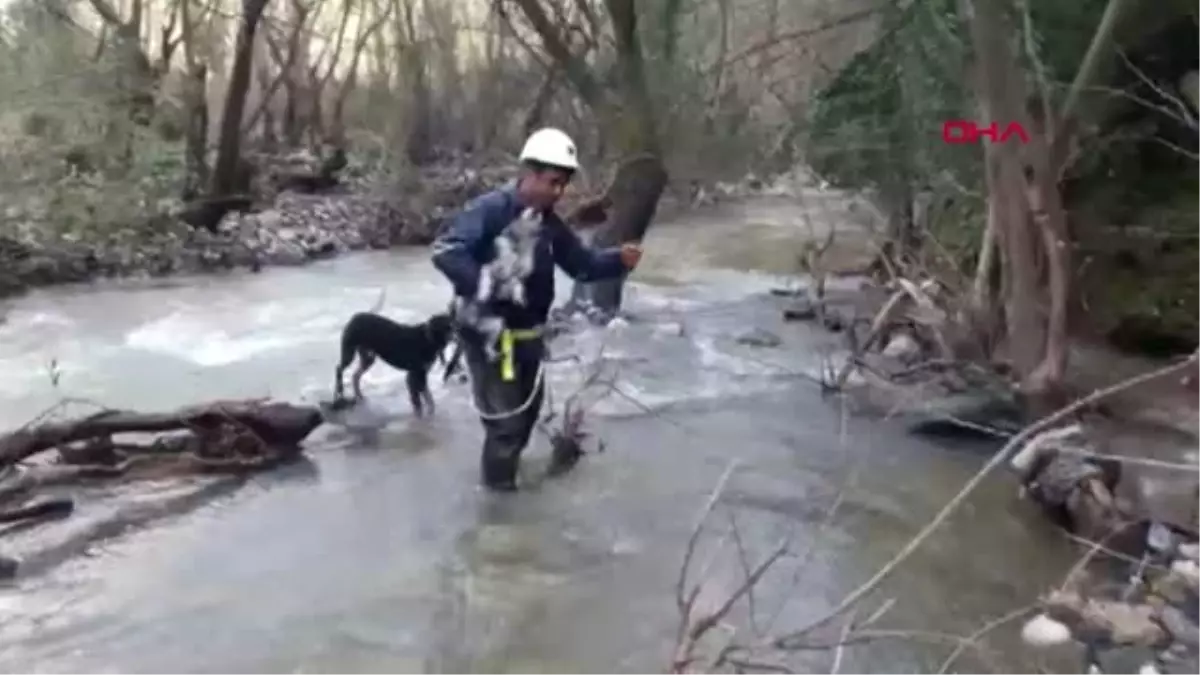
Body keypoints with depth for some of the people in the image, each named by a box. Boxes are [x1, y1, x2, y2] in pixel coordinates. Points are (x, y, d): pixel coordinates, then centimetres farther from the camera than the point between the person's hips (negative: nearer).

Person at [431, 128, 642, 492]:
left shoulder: (549, 224, 3)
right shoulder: (490, 209, -21)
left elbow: (581, 264, 8)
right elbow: (445, 250, -30)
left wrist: (618, 260, -11)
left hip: (528, 334, 8)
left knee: (528, 409, 23)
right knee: (507, 419, -3)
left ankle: (506, 469, 49)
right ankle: (499, 490, 20)